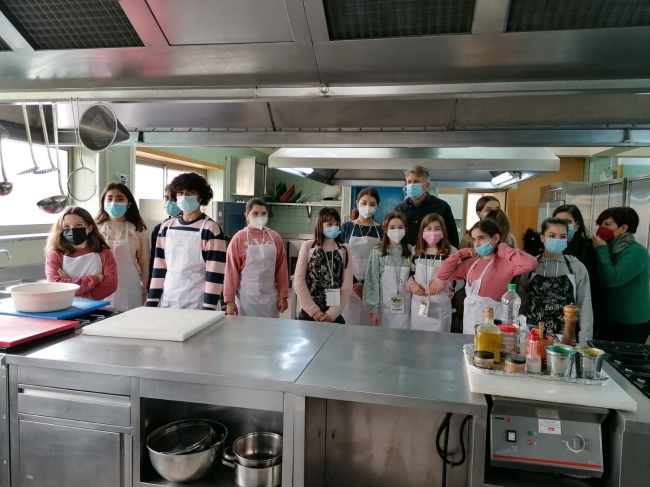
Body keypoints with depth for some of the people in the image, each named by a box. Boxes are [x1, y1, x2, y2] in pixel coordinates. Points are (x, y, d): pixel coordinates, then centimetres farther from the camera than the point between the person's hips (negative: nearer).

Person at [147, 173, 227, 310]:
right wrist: (152, 302, 5)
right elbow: (159, 268, 10)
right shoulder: (166, 227, 8)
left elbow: (214, 273, -12)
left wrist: (208, 309, -16)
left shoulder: (211, 229, -8)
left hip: (197, 305, -5)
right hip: (167, 302, 5)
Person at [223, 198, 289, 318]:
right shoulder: (239, 238, -5)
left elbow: (281, 269, 5)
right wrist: (229, 299, -6)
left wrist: (283, 296, 4)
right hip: (246, 298, -2)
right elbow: (231, 270, -5)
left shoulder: (275, 238, 3)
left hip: (270, 298, 3)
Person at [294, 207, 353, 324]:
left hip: (334, 315, 1)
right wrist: (314, 310, -10)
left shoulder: (345, 250, 2)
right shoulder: (308, 246, -1)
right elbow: (299, 280, -4)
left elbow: (347, 285, -3)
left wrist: (333, 313, -11)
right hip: (309, 313, -1)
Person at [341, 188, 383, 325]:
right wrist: (353, 283, -9)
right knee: (348, 321, 1)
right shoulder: (346, 227, 2)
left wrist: (365, 284, -9)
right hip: (349, 285, 0)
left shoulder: (381, 230, 3)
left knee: (368, 322, 1)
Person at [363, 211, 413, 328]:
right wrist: (373, 309, -8)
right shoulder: (377, 253, -4)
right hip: (384, 307, -2)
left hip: (405, 308, 2)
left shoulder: (411, 252, 3)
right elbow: (372, 281, -5)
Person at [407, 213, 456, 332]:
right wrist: (411, 284, -6)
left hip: (441, 307, -3)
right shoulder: (415, 251, 6)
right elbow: (409, 274, 14)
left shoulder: (451, 252, -3)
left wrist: (443, 282, -19)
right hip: (418, 305, 3)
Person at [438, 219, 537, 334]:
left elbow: (531, 263, -28)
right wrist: (460, 254, 3)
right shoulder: (472, 263, 8)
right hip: (470, 319, 6)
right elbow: (443, 275, 11)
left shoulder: (505, 262, -10)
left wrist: (503, 249, -15)